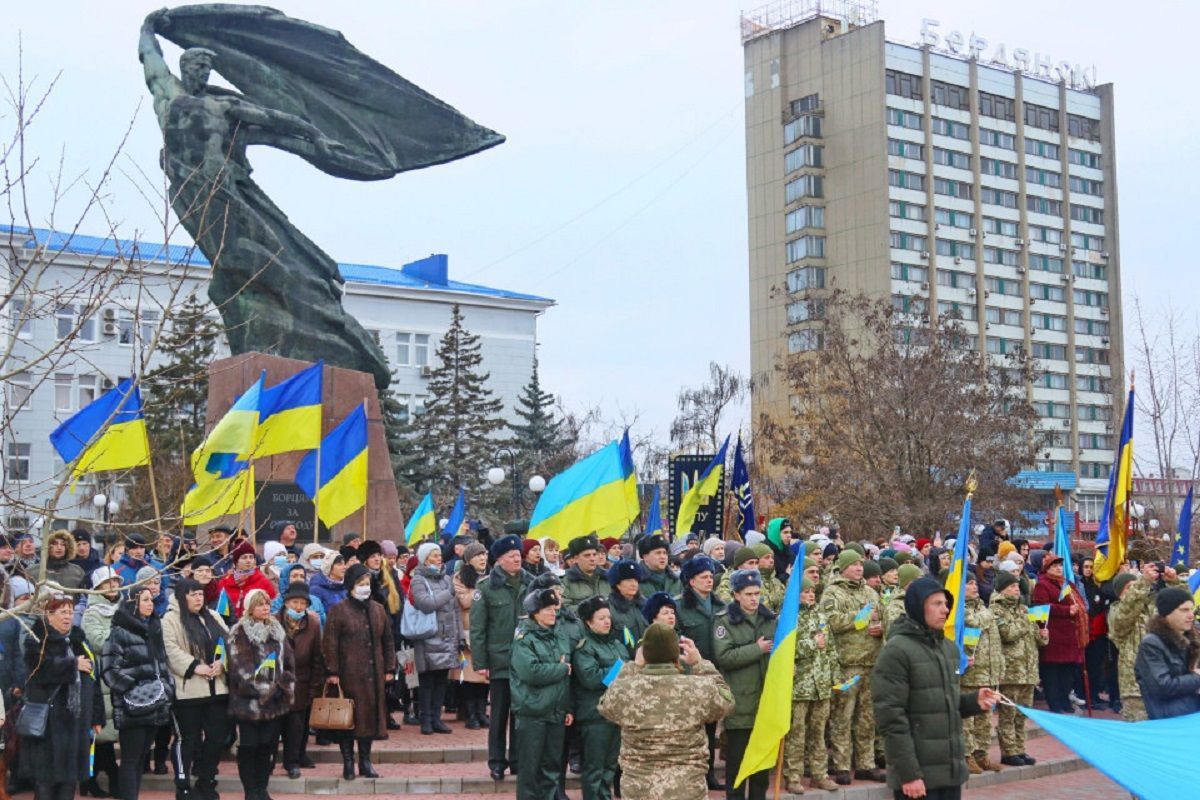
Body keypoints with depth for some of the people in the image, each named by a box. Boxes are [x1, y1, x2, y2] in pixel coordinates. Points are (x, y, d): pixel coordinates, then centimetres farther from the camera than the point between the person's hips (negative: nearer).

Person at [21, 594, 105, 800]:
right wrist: (73, 665, -11)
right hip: (47, 719, -5)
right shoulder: (37, 641, -2)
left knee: (70, 773, 7)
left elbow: (92, 680, 15)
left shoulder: (78, 641, 15)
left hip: (76, 717, 5)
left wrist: (97, 717, 12)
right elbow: (41, 669, -21)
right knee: (45, 775, -4)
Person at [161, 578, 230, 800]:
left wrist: (222, 662, -6)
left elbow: (229, 642, 13)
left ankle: (205, 781, 21)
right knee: (190, 738, 0)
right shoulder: (171, 619, -3)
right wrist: (195, 666, -20)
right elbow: (171, 650, -15)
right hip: (188, 689, -6)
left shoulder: (213, 617, 16)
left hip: (217, 687, 6)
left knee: (218, 736, 7)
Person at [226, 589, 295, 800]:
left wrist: (286, 687, 0)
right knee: (249, 746, 0)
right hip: (249, 700, -5)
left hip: (275, 701, 5)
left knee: (268, 745, 7)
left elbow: (288, 662, 14)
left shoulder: (277, 631, 13)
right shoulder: (239, 633, -7)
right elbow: (241, 668, -14)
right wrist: (264, 690, -14)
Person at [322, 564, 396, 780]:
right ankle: (348, 763, 7)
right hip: (349, 674, -5)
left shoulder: (378, 610, 12)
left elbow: (388, 641, 18)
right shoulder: (338, 611, -3)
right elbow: (329, 643, -7)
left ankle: (365, 761, 16)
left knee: (371, 715, 6)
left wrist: (389, 669, 12)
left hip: (373, 674, 5)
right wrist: (332, 672, -12)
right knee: (348, 718, -1)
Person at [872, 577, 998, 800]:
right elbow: (891, 718, -17)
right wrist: (908, 773, -20)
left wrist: (974, 702, 2)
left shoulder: (949, 648, 11)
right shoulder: (897, 651, -13)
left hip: (951, 769, 8)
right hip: (919, 774, -8)